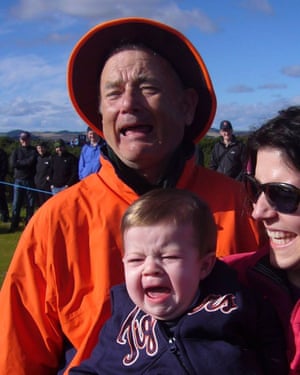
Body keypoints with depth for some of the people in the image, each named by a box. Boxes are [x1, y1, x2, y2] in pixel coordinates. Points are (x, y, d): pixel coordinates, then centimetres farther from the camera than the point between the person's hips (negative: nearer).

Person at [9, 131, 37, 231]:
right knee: (16, 204, 0)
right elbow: (13, 164, -4)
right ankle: (14, 225, 7)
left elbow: (31, 161, -13)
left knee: (30, 204, 3)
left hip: (30, 180, -1)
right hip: (18, 180, 1)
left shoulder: (34, 151, 3)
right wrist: (26, 162, -8)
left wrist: (19, 162, -5)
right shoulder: (16, 151, 10)